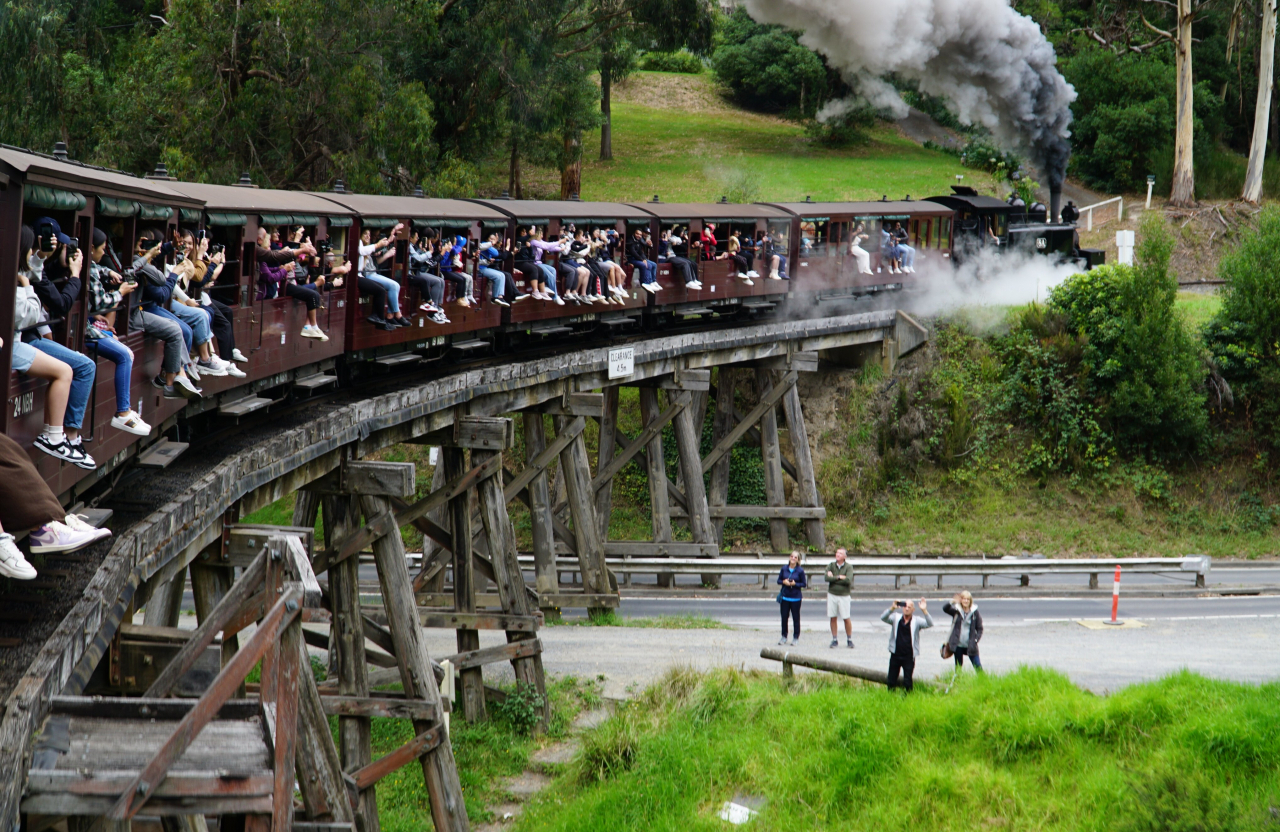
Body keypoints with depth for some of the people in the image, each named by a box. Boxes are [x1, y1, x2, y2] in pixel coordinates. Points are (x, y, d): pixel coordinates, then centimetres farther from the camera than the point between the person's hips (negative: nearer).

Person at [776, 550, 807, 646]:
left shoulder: (800, 570, -6)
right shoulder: (784, 569, 2)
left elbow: (804, 584, -3)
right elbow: (778, 580, 8)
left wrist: (795, 584, -18)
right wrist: (783, 582, -13)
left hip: (795, 598, -3)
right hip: (785, 597, 3)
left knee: (796, 618, 4)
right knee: (784, 617, 7)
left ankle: (796, 638, 14)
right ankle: (784, 636, 19)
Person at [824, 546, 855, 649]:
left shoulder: (849, 567, -4)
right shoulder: (831, 565, 2)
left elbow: (848, 580, -20)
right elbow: (827, 578, -13)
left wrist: (833, 578, -13)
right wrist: (839, 577, -16)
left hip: (844, 595, -2)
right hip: (832, 595, 2)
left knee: (847, 618, -1)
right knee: (833, 618, 5)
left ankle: (849, 639, 11)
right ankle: (834, 640, 14)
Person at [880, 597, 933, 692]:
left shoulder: (916, 621, 0)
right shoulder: (896, 618, 3)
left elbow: (929, 624, -13)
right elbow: (883, 618, -9)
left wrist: (924, 610, -28)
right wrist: (892, 608, -27)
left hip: (909, 656, -2)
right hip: (895, 655, 2)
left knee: (907, 682, 0)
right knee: (891, 680, 9)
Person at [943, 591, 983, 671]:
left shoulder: (975, 612, -2)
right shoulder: (956, 611, -1)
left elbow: (979, 629, 3)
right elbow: (945, 609, -19)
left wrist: (976, 640, -11)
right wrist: (951, 602, -39)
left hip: (970, 645, -1)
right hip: (958, 645, 1)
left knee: (978, 666, -3)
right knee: (958, 666, 10)